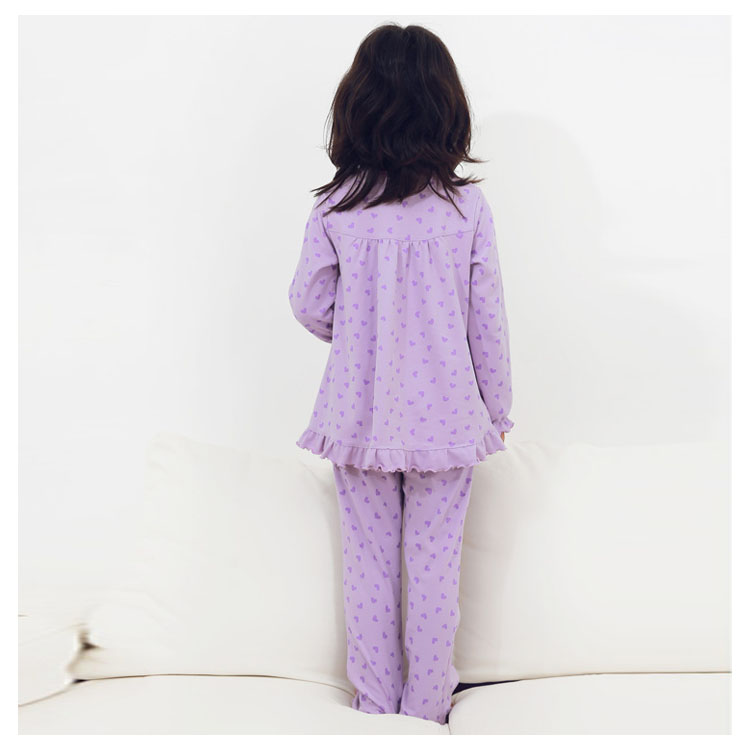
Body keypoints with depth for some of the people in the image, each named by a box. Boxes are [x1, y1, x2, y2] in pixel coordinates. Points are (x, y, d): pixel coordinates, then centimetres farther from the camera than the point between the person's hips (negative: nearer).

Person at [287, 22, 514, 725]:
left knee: (369, 561, 14)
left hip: (359, 412, 1)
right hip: (445, 413, 0)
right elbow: (488, 322, -4)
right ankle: (428, 705, 25)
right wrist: (498, 410, 8)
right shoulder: (467, 206, -9)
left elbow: (309, 305, 0)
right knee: (436, 563, 12)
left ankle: (374, 700, 28)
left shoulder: (336, 208, -9)